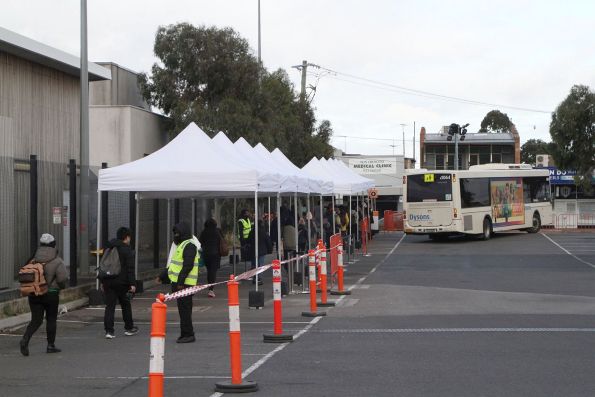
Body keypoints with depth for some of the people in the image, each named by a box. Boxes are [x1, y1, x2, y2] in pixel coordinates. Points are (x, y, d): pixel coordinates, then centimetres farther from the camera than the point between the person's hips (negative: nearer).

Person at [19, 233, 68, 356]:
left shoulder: (34, 260, 4)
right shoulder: (57, 261, -10)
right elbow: (62, 279, -14)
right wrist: (61, 286, 8)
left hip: (33, 294, 4)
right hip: (51, 294, -4)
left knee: (36, 320, 7)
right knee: (51, 319, 10)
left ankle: (25, 339, -14)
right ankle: (51, 345, 14)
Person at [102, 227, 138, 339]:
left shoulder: (108, 248, 12)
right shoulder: (127, 250, -8)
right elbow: (130, 269, -12)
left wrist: (103, 281, 20)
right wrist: (132, 283, -11)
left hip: (108, 282, 4)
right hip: (121, 282, -4)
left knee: (109, 306, 2)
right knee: (126, 305, 13)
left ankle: (109, 331, -5)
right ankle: (129, 328, 23)